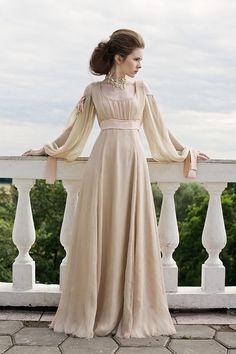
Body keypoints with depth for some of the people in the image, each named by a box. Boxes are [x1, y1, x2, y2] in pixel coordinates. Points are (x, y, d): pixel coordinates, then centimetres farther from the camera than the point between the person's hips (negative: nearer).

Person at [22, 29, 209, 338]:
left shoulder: (142, 89, 13)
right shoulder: (94, 90, 10)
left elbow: (159, 128, 19)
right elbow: (75, 128, 17)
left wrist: (185, 152, 22)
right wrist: (46, 150, 20)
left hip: (133, 162, 1)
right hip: (103, 161, -1)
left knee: (132, 234, 0)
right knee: (99, 234, -1)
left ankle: (133, 313, 10)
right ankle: (95, 311, 11)